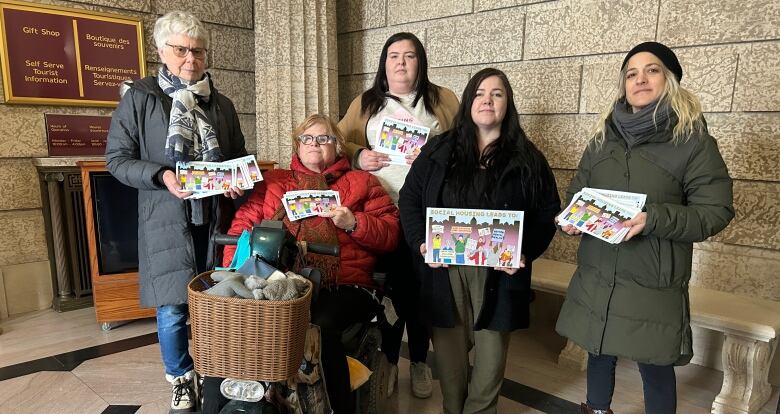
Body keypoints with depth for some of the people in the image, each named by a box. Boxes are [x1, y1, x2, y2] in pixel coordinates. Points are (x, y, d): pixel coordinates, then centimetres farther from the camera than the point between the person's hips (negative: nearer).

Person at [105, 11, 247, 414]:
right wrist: (161, 176, -19)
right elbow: (117, 158, -3)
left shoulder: (221, 104, 9)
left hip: (214, 217, 3)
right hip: (166, 220, -3)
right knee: (173, 307, 2)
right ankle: (180, 377, 26)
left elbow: (238, 156, 17)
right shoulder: (139, 97, -2)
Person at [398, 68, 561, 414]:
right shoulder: (438, 150, 7)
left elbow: (548, 212, 5)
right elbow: (409, 198, 6)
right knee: (449, 348, 10)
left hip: (499, 272, 0)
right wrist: (420, 243, -9)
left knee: (491, 349, 9)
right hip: (444, 268, 1)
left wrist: (526, 252, -11)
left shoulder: (527, 158, 6)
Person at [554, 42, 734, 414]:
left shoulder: (693, 139, -5)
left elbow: (716, 210, -9)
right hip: (596, 277, 4)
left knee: (655, 368, 10)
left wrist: (655, 219, -24)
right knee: (599, 353, 19)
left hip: (653, 285, -4)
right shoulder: (603, 138, 9)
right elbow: (576, 192, 15)